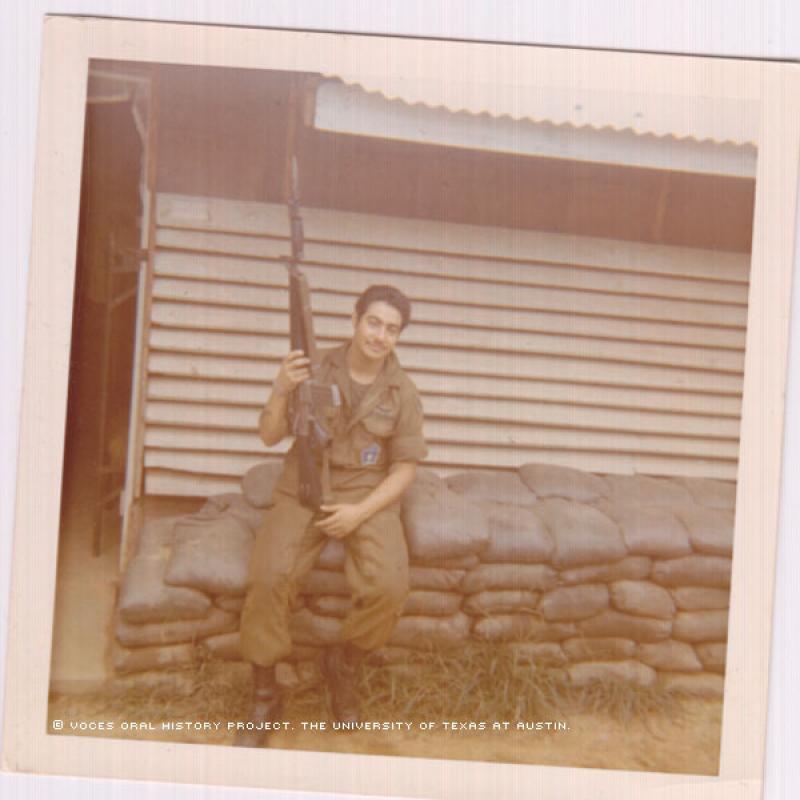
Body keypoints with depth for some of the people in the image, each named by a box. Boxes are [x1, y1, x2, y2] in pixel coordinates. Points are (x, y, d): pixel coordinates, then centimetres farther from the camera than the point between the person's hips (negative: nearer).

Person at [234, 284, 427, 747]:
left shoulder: (403, 392, 1)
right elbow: (270, 436, 0)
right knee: (270, 579, -27)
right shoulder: (315, 369, 0)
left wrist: (360, 512, -14)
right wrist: (281, 391, -20)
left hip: (369, 497, 1)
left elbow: (405, 468, 0)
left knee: (389, 586, -27)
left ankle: (344, 667, 5)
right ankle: (264, 699, -6)